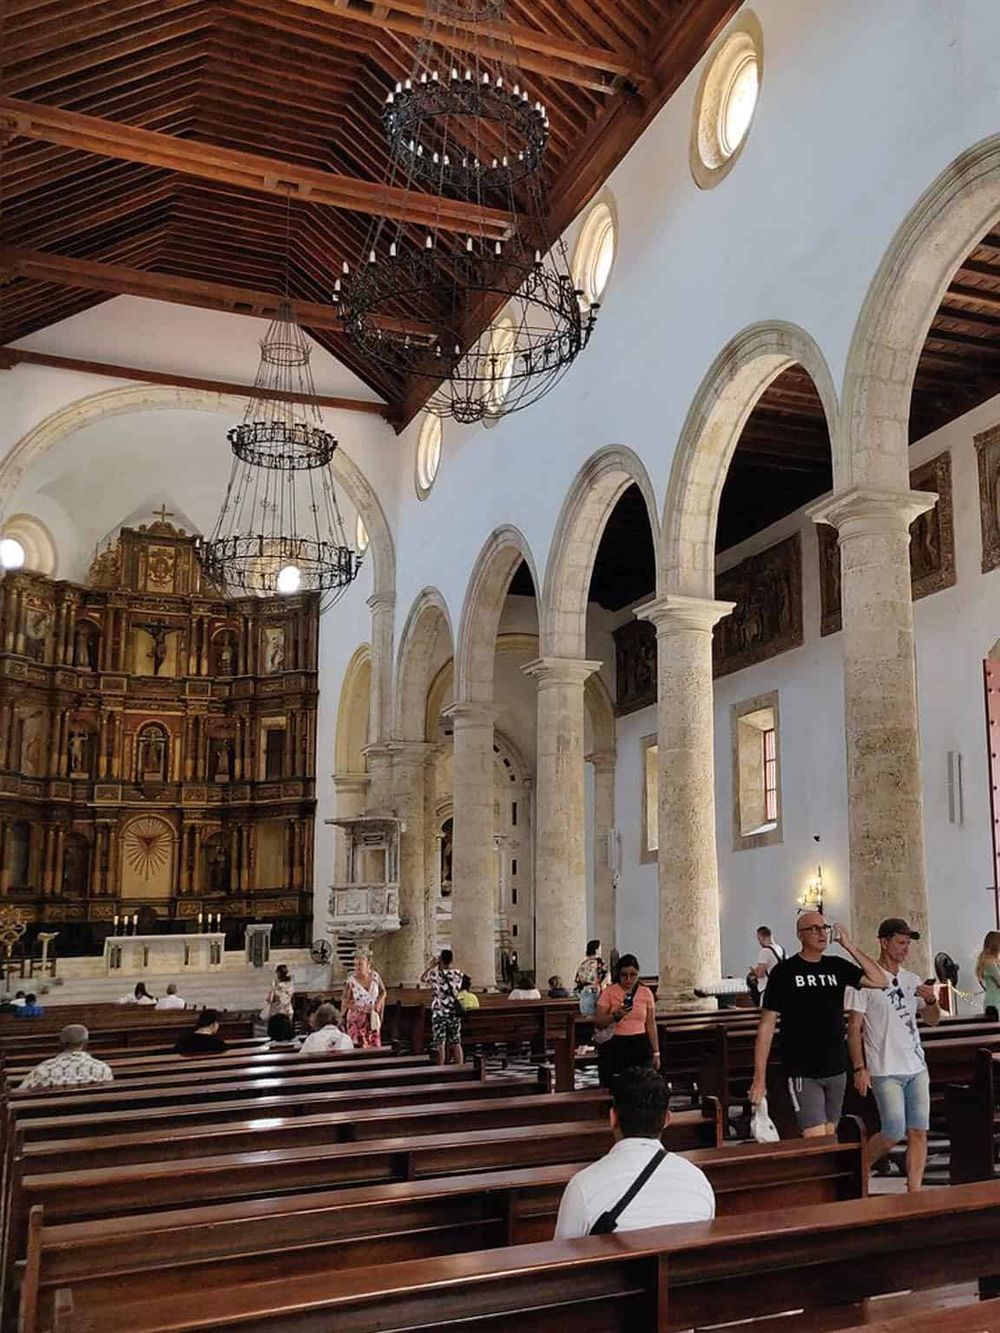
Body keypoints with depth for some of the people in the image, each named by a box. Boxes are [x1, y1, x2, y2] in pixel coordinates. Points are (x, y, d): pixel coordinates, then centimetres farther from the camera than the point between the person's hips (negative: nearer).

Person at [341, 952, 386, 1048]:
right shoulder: (351, 981, -12)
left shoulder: (375, 976, -2)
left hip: (373, 1018, 4)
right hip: (357, 1019, -4)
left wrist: (378, 1003, -4)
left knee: (375, 1047, 4)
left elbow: (383, 992, 12)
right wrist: (360, 1008, -16)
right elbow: (345, 1003, -8)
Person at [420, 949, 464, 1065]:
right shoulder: (458, 973, -2)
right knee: (456, 1044, 9)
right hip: (454, 1012, 3)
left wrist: (430, 966, 20)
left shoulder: (434, 974, -9)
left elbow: (422, 978, 10)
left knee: (440, 1045, 1)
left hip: (439, 1013, -3)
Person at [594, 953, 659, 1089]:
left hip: (640, 1046, 2)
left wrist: (656, 1052, 8)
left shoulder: (646, 993, 6)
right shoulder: (608, 992, -2)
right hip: (613, 1047, -2)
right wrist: (616, 1015, -21)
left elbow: (651, 1024, 10)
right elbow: (598, 1023, -4)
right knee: (612, 1088, -5)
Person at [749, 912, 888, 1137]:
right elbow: (767, 1025, -6)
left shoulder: (836, 967, 7)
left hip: (836, 1069, 5)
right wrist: (759, 1078, -9)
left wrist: (848, 945, -7)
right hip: (803, 1072, -5)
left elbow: (879, 981, -3)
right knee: (816, 1141, -11)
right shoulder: (784, 971, -5)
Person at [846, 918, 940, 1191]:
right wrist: (859, 1068, -13)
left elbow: (932, 1020, 17)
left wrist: (932, 1000, -5)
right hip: (885, 1071, -6)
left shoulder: (912, 980, 11)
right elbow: (854, 1027, -8)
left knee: (919, 1132, 2)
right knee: (894, 1133, -8)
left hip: (917, 1068, 6)